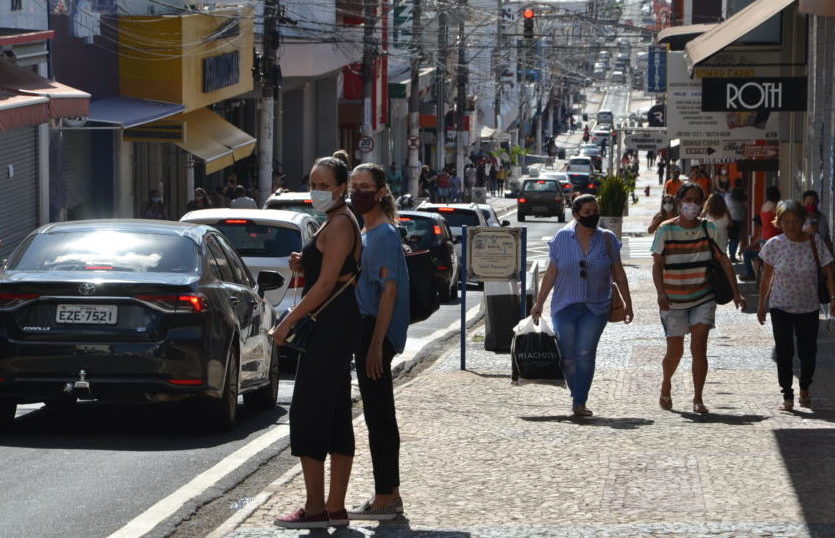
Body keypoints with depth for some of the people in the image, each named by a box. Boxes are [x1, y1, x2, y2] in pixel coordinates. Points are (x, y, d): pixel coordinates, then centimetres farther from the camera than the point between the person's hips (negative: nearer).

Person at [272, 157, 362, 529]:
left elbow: (326, 284, -19)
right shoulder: (335, 223, 18)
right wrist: (302, 266, 7)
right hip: (334, 328, 11)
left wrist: (287, 323, -16)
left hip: (331, 327, -11)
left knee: (308, 412, -8)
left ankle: (315, 508, -7)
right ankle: (335, 507, 13)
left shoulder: (340, 224, -14)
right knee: (335, 416, 10)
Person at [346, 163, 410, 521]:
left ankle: (385, 498, -4)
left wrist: (376, 343, -23)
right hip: (366, 330, 10)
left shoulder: (384, 235, -12)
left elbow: (389, 290, -18)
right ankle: (389, 495, 17)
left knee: (379, 415, -7)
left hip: (377, 332, -10)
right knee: (379, 414, 12)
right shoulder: (366, 233, 16)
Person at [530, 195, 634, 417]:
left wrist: (627, 302, 7)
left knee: (585, 354, -12)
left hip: (596, 308, -1)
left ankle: (579, 403, -9)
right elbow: (551, 273, 7)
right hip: (565, 307, 1)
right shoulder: (562, 238, 2)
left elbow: (618, 273, 9)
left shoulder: (607, 239, 4)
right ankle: (577, 396, 19)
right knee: (567, 357, -1)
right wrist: (539, 303, 6)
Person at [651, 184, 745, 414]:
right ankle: (666, 385, 37)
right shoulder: (666, 230, -8)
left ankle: (698, 399, -5)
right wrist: (661, 293, -25)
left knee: (699, 348, -11)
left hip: (703, 298, 1)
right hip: (673, 300, -1)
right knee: (675, 350, 7)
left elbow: (724, 261, 1)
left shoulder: (708, 229, -2)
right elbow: (657, 265, -11)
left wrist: (736, 293, -4)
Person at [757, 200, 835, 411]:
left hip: (808, 308, 0)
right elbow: (767, 277, 4)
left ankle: (804, 389, 30)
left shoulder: (815, 242, -9)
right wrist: (762, 304, 8)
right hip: (781, 308, 0)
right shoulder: (774, 245, -7)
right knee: (784, 353, -1)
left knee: (808, 353, 4)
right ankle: (787, 396, 9)